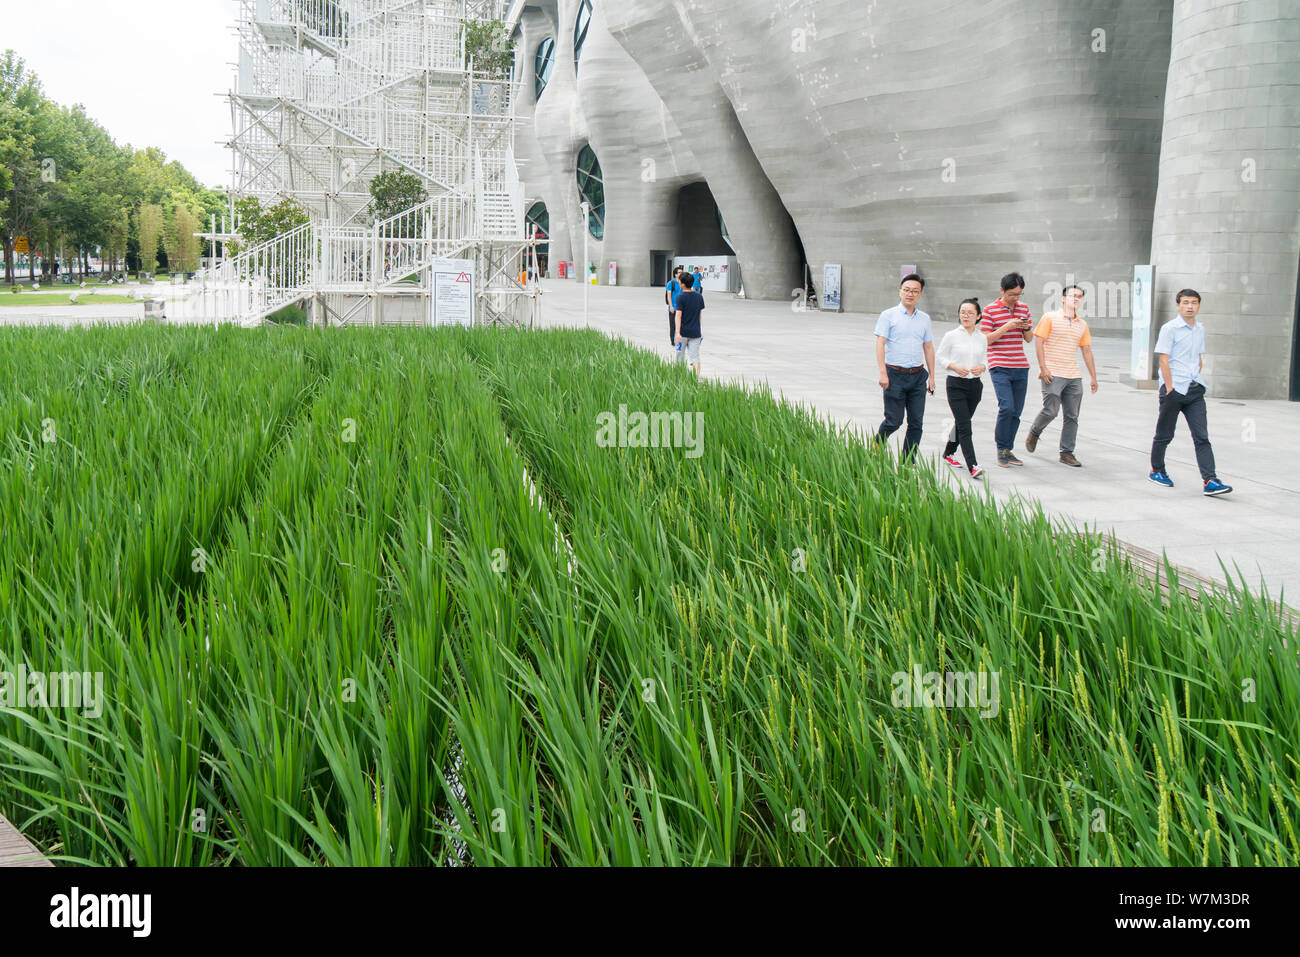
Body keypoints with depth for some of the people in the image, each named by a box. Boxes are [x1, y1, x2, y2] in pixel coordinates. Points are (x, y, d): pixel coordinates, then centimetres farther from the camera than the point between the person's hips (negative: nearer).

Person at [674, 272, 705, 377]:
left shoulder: (681, 297, -12)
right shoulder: (699, 296, 3)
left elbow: (678, 315, -16)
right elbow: (700, 314, 11)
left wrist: (678, 332, -19)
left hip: (683, 332, -3)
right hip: (695, 332, 3)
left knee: (681, 354, 13)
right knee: (695, 356, 3)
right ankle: (697, 377, -9)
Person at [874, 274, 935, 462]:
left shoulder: (924, 319, 13)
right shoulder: (888, 315, -1)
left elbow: (928, 347, 16)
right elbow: (880, 344, -7)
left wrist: (931, 376, 12)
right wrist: (883, 373, -16)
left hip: (918, 376, 4)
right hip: (895, 375, -4)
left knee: (916, 423, 2)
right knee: (894, 421, -3)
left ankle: (908, 464, 9)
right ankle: (876, 446, 25)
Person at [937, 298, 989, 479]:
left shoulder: (982, 338, 5)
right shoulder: (952, 336, -5)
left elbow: (984, 358, 16)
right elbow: (941, 357, 1)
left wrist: (981, 367, -6)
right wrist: (955, 367, -15)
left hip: (975, 384, 4)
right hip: (956, 384, -4)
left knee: (962, 423, 14)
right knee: (964, 426, -11)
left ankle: (948, 453, 36)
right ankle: (973, 466, -17)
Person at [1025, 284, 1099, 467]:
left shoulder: (1082, 325, 15)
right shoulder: (1050, 318, -1)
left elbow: (1087, 351, 18)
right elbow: (1038, 341, -5)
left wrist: (1094, 377, 14)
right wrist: (1043, 367, -14)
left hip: (1074, 376, 5)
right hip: (1052, 374, -5)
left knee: (1072, 417, 3)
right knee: (1050, 411, -11)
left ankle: (1067, 453, 9)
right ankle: (1034, 432, 19)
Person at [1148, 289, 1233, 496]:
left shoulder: (1200, 329, 12)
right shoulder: (1170, 328, -7)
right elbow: (1164, 360, -10)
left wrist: (1195, 381, 13)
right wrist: (1170, 389, -14)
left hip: (1195, 391, 5)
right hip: (1173, 390, -5)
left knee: (1202, 436, -4)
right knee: (1165, 435, 7)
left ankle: (1209, 481, -9)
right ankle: (1156, 471, 26)